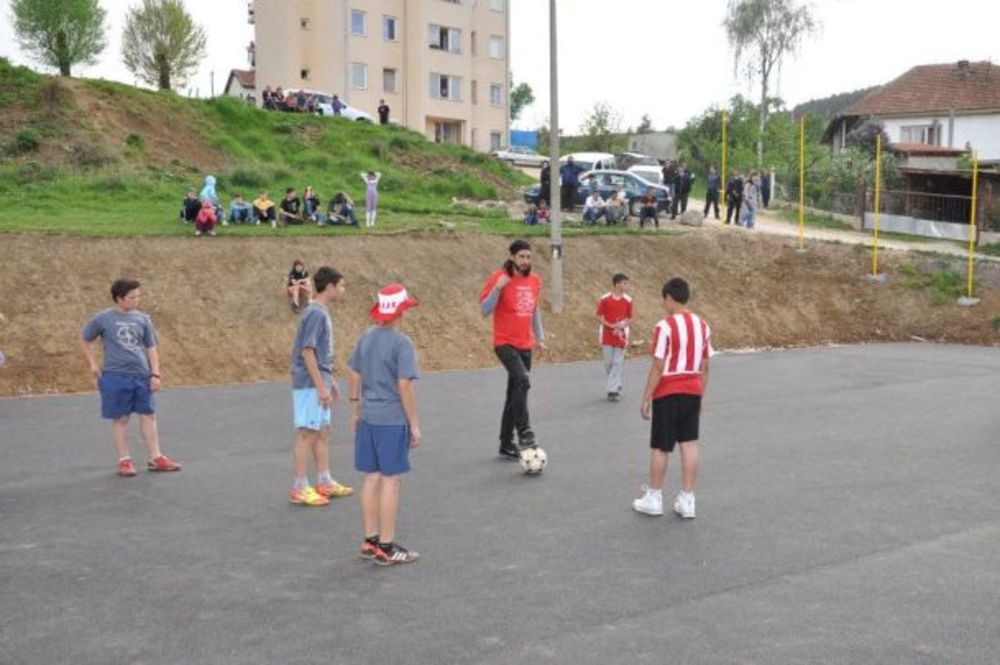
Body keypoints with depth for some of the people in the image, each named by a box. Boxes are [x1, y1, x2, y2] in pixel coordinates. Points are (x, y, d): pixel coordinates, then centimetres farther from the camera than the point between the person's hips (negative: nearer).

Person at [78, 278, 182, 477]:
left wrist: (155, 374, 2)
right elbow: (84, 340, 10)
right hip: (115, 376, -3)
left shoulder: (142, 319, 6)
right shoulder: (102, 319, -2)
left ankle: (155, 458, 11)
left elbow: (151, 348, 9)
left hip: (142, 375, 3)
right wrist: (93, 364, 3)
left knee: (148, 415, 5)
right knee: (120, 418, 3)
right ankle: (124, 460, 12)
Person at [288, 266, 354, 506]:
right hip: (310, 384, -9)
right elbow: (307, 352, -21)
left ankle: (325, 483, 20)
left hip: (318, 382, 9)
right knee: (307, 433, -5)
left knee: (323, 432, 13)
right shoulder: (315, 314, -16)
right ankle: (300, 489, 0)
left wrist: (330, 382, 21)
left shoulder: (321, 313, 13)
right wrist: (321, 387, -21)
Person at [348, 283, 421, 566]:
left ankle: (371, 540, 22)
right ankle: (386, 547, 5)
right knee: (391, 481, 0)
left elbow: (354, 375, 13)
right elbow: (404, 385, -17)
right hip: (392, 421, -7)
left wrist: (355, 410, 23)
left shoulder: (366, 338, 7)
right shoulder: (401, 343, -14)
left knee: (372, 478, 14)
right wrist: (414, 424, -11)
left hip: (368, 418, 7)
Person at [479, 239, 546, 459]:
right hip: (505, 343, -7)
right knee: (523, 380, -28)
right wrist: (497, 288, -24)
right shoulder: (499, 278, -9)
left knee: (515, 393, 11)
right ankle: (524, 433, -23)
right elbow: (484, 310, -12)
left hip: (525, 346, 7)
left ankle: (507, 444, 19)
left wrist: (539, 337, 17)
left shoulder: (534, 281, 9)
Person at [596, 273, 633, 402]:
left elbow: (629, 319, 7)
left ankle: (613, 390, -3)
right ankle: (616, 386, 25)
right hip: (607, 336, -1)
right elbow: (599, 318, -3)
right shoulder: (604, 299, -6)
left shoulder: (628, 300, 0)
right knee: (608, 363, 6)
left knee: (618, 363, -4)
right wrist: (612, 326, -17)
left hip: (621, 335, 1)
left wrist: (621, 326, -13)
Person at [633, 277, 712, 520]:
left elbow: (658, 367, -16)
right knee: (689, 445, 8)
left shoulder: (665, 326, -15)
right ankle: (687, 501, 10)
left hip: (667, 394, -5)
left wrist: (646, 398, -9)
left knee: (660, 447, 7)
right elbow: (705, 367, 9)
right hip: (692, 393, 6)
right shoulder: (702, 326, 5)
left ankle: (653, 499, 18)